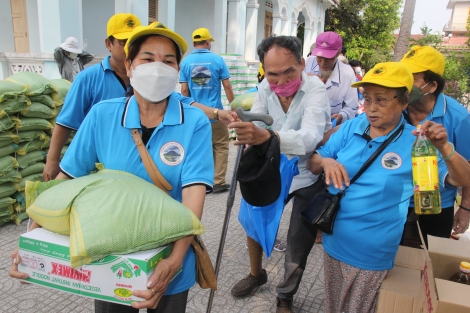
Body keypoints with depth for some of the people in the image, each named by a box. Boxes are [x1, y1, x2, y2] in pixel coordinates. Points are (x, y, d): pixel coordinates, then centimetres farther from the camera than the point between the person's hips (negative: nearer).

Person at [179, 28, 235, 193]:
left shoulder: (186, 61, 0)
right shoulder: (217, 59, -5)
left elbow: (184, 90, -1)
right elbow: (227, 86, -6)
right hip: (215, 113, -2)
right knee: (221, 146, 10)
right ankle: (218, 182, 9)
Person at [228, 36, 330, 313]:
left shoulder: (316, 89, -28)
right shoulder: (265, 88, -10)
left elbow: (310, 137, -45)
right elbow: (256, 123, -6)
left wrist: (265, 136, -62)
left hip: (309, 174, -4)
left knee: (299, 242, 4)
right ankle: (256, 274, 41)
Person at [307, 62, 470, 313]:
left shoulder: (416, 142, -12)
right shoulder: (350, 128, -5)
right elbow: (312, 164, -1)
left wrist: (444, 148, -34)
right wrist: (325, 162, -25)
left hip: (373, 258, -3)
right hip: (333, 245, 3)